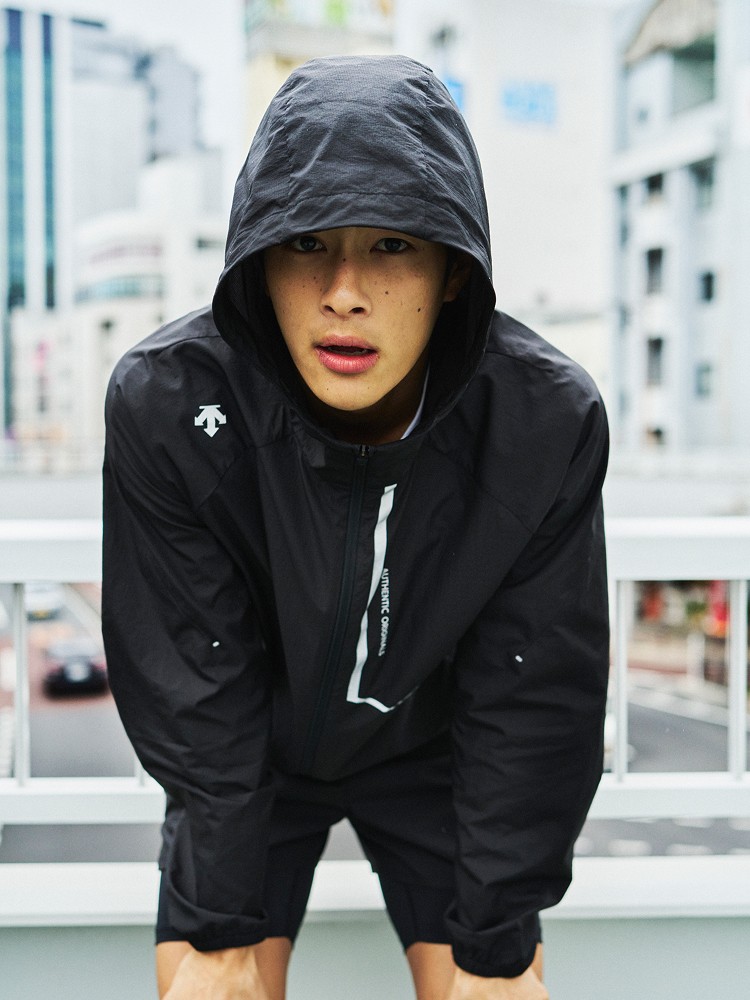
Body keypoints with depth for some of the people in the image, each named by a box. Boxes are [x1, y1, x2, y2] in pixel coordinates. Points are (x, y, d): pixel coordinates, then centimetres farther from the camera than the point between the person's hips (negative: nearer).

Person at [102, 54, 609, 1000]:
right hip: (247, 756, 0)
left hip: (433, 752, 1)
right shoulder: (165, 402, -27)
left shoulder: (551, 419, -25)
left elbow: (535, 701, -17)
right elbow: (189, 689, -19)